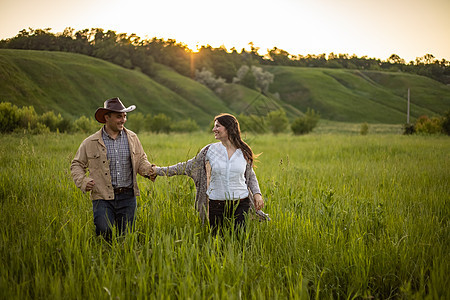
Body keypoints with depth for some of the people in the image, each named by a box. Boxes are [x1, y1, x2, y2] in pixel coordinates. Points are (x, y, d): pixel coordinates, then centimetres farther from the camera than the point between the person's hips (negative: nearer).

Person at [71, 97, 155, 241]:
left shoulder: (132, 138, 9)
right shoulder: (90, 143, 2)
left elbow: (141, 160, 17)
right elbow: (77, 165, 10)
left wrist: (149, 170, -6)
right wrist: (83, 181, -9)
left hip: (127, 197, 2)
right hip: (103, 197, -2)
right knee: (105, 232, -18)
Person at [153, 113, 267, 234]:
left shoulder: (244, 152, 3)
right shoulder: (210, 150, 0)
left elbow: (251, 176, 17)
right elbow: (187, 167, 6)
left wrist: (257, 193, 0)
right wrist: (159, 170, 4)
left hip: (241, 204, 0)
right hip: (216, 204, 0)